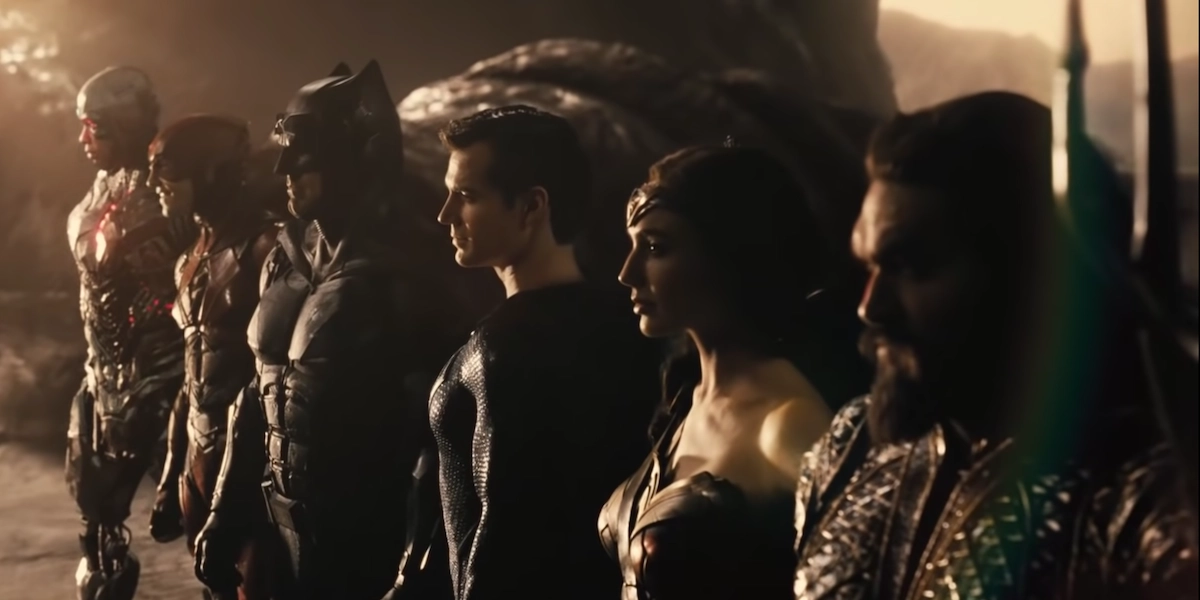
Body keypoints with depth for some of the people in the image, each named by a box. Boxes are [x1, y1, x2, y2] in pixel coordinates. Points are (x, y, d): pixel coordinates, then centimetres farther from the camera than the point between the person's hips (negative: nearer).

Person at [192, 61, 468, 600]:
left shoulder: (399, 278, -16)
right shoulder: (290, 258, 6)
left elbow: (429, 434, -17)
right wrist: (226, 515, 14)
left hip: (360, 546, -7)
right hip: (286, 526, 7)